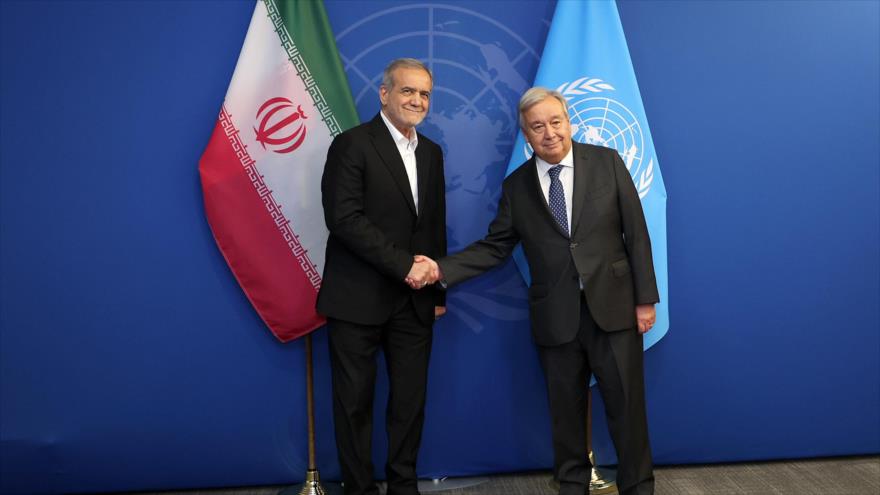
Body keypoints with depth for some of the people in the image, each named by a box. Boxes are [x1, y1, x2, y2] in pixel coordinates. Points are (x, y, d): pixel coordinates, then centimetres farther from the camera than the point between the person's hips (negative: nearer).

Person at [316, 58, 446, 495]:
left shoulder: (431, 153, 13)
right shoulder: (352, 144, -7)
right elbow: (343, 217, -17)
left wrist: (439, 290, 11)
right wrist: (403, 264, -18)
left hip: (414, 300, 5)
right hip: (359, 298, -5)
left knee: (411, 399, 10)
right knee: (355, 402, 6)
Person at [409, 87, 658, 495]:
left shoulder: (607, 162, 0)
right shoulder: (516, 186, 4)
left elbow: (636, 233, -1)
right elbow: (494, 247, 4)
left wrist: (645, 298, -4)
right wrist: (441, 269, -9)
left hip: (614, 308, -1)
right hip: (555, 318, 1)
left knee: (627, 406, 7)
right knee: (566, 411, 13)